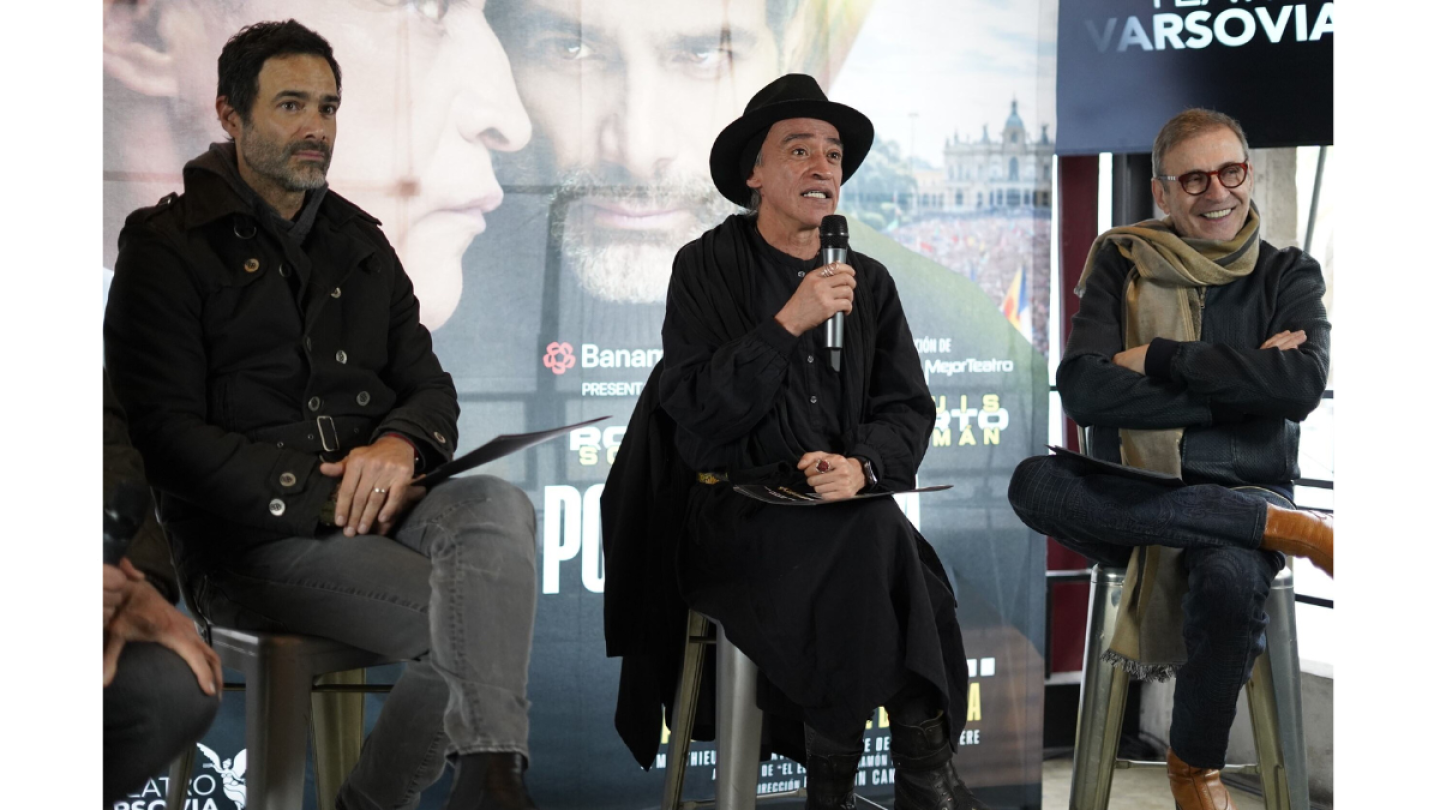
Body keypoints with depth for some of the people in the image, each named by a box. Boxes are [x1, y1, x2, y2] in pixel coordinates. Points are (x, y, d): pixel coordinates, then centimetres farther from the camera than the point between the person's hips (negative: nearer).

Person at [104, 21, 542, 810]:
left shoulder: (358, 241, 21)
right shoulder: (167, 246, 3)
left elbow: (430, 387, 16)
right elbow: (164, 429, -7)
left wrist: (401, 443, -10)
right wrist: (319, 500, -17)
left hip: (378, 506, 5)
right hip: (252, 538, -5)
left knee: (499, 506, -29)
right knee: (471, 625, -28)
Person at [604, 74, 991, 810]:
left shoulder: (869, 281, 16)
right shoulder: (707, 268, 2)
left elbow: (908, 409, 12)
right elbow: (697, 418, -10)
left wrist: (862, 465, -10)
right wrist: (788, 323, -19)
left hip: (846, 507, 4)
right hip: (734, 513, -4)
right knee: (876, 543, -31)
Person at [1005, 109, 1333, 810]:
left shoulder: (1289, 274, 8)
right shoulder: (1121, 263, 7)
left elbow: (1303, 382, -12)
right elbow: (1082, 391, -9)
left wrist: (1159, 358, -12)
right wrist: (1238, 384, -11)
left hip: (1244, 485, -1)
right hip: (1133, 494, 1)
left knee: (1228, 577, -36)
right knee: (1033, 483, -31)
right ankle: (1282, 527, -27)